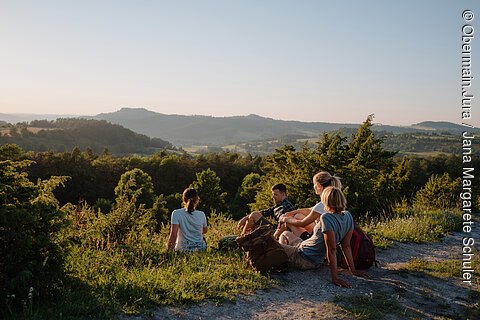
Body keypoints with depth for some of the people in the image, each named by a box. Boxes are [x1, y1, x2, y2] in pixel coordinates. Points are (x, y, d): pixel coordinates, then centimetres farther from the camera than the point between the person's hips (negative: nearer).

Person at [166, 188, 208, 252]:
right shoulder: (201, 215, -3)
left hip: (183, 250, -3)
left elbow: (173, 235, -18)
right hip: (200, 249, 4)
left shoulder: (176, 213, -11)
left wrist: (168, 249, -8)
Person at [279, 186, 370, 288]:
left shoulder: (326, 218, -29)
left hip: (302, 258, -9)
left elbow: (332, 249, -30)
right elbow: (346, 246, -3)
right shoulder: (348, 216, -5)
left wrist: (335, 277, -27)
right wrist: (353, 270, 5)